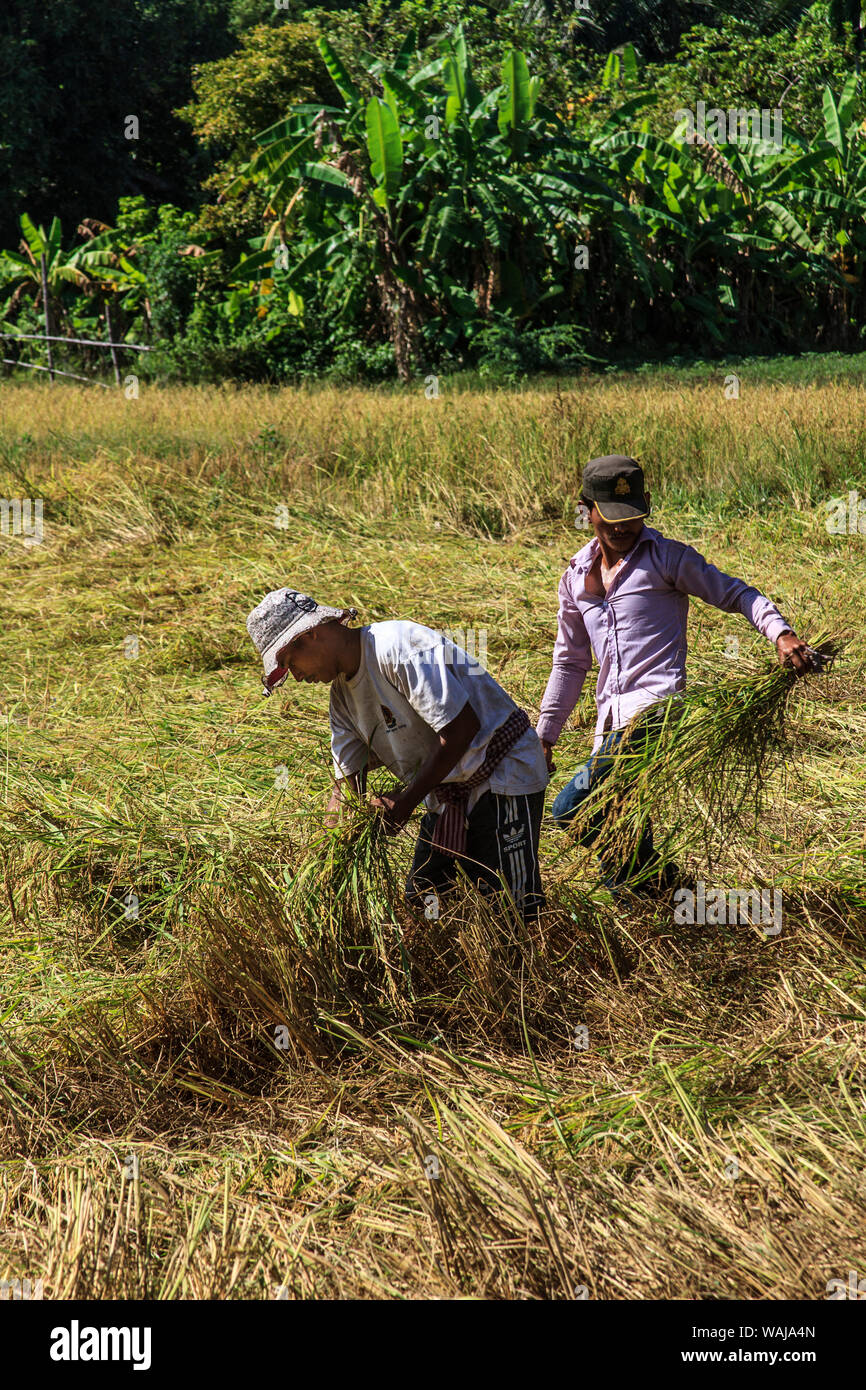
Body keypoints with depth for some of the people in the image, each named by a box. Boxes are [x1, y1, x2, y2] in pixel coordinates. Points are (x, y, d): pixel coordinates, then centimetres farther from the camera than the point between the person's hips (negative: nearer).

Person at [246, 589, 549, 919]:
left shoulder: (398, 647, -23)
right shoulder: (342, 692, 5)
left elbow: (462, 728, -26)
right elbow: (347, 784, 8)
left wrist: (405, 802, -21)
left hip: (502, 771, -9)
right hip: (445, 790, 9)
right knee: (421, 902, 7)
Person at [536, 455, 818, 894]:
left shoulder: (666, 558, 4)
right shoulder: (576, 577, 19)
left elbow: (735, 594, 3)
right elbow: (570, 662, 26)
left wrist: (782, 634, -16)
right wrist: (544, 735, 24)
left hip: (656, 707, -7)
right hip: (612, 720, 7)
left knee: (572, 806, -20)